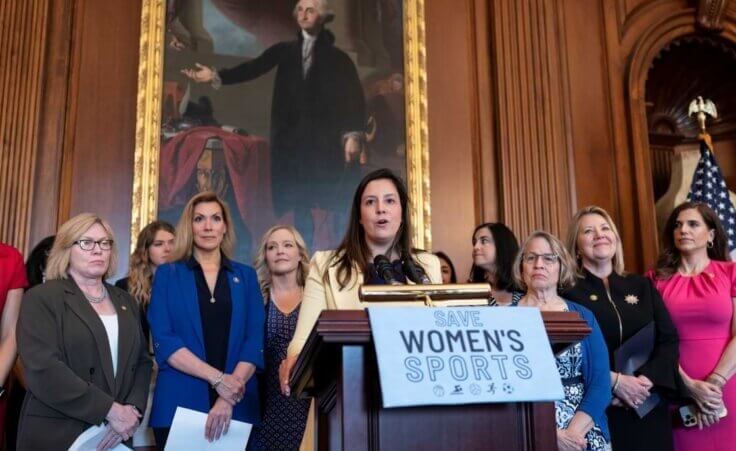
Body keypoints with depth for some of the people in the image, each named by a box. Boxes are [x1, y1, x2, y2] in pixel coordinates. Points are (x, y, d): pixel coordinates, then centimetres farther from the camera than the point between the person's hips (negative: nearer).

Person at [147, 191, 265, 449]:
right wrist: (217, 378, -16)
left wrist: (230, 396, -14)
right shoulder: (168, 274, 5)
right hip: (179, 404, -1)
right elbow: (163, 341, -6)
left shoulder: (245, 276, 9)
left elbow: (255, 341, 0)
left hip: (238, 406, 2)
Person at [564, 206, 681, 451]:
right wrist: (614, 381, -18)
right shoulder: (567, 292, -3)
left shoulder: (642, 286, 12)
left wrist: (646, 380, -11)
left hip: (648, 409, 4)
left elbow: (669, 340, 4)